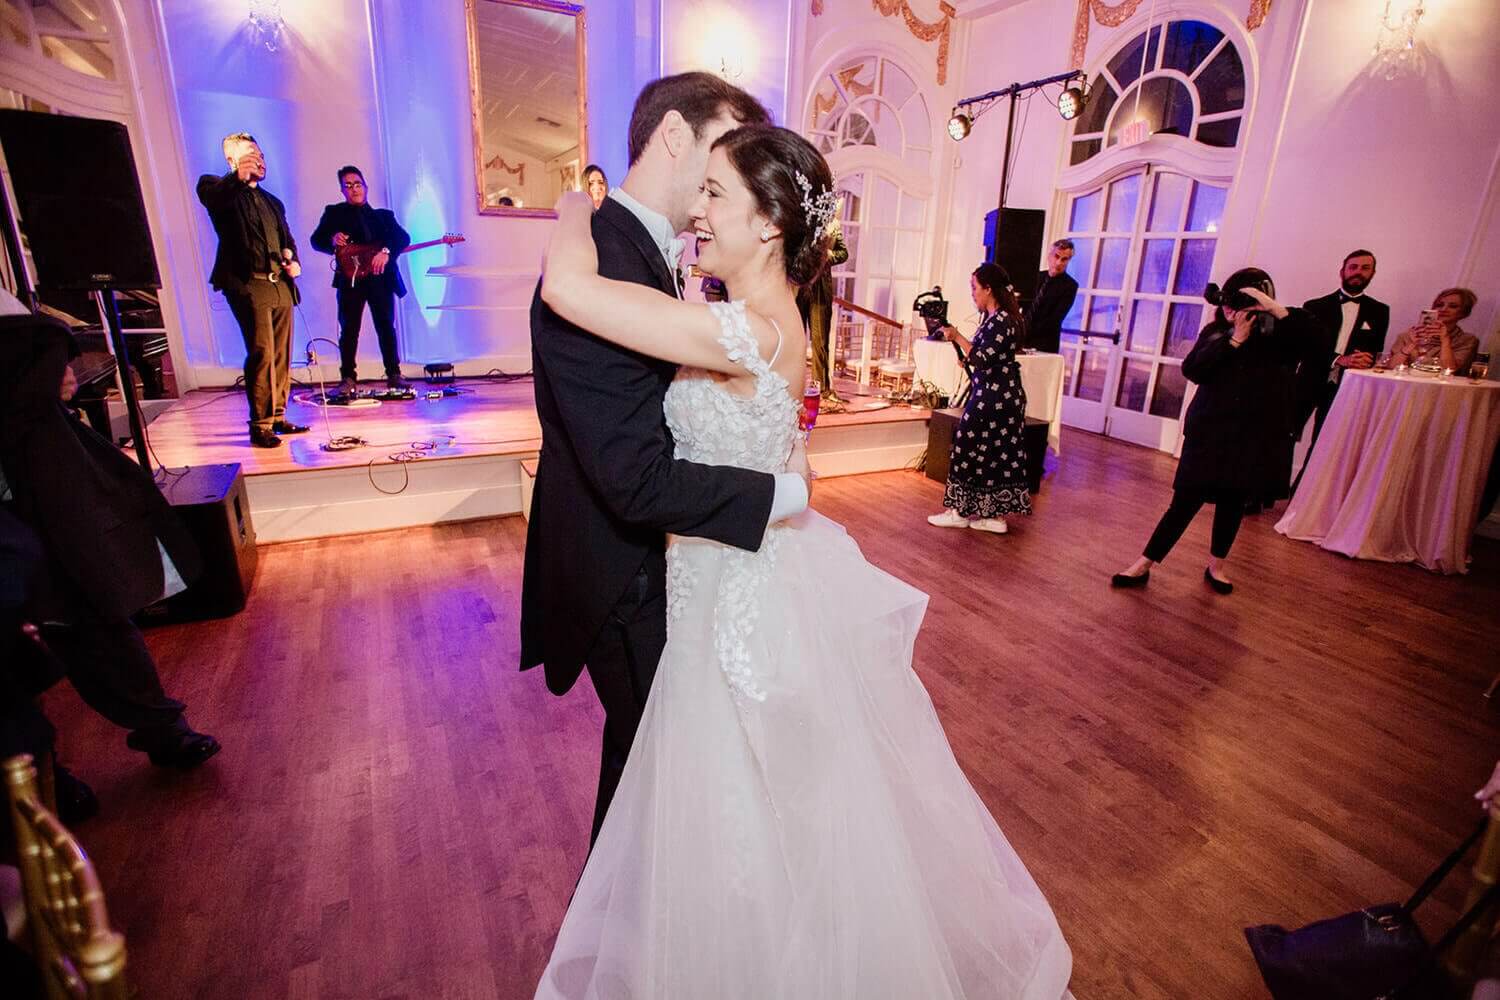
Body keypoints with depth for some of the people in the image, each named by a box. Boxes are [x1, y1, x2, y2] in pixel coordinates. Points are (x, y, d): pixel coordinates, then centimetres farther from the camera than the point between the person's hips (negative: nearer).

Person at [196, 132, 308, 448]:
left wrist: (293, 261, 7)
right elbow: (210, 196, -21)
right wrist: (238, 178, -39)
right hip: (249, 285, -7)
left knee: (281, 355, 8)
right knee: (261, 354, -12)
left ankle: (277, 416, 17)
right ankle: (260, 425, -7)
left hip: (280, 285, 7)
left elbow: (287, 239, 28)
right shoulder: (218, 187, 3)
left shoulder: (272, 201, 25)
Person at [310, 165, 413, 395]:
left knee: (386, 326, 0)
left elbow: (403, 237, 1)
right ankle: (348, 378, -1)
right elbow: (316, 240, 9)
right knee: (349, 329, -4)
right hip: (350, 277, -1)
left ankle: (394, 374, 7)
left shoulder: (384, 215, 18)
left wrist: (386, 252, -18)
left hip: (381, 277, 1)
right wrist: (332, 240, -14)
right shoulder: (334, 212, 16)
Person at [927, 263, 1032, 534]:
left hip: (994, 397, -10)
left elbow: (983, 359, -22)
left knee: (972, 449, -1)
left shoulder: (1001, 321, -17)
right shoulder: (995, 317, 12)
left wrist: (957, 337, -19)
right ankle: (996, 515, 17)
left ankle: (960, 512, 10)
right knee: (999, 454, 11)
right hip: (1000, 395, 10)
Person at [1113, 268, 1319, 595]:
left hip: (1256, 433, 1)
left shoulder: (1275, 333, -1)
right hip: (1210, 430, 0)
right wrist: (1235, 340, -13)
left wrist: (1272, 306, -23)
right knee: (1186, 500, -2)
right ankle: (1143, 565, 5)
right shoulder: (1215, 332, 3)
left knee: (1233, 501, 11)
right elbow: (1192, 369, -11)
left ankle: (1216, 566, 30)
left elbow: (1310, 330, -20)